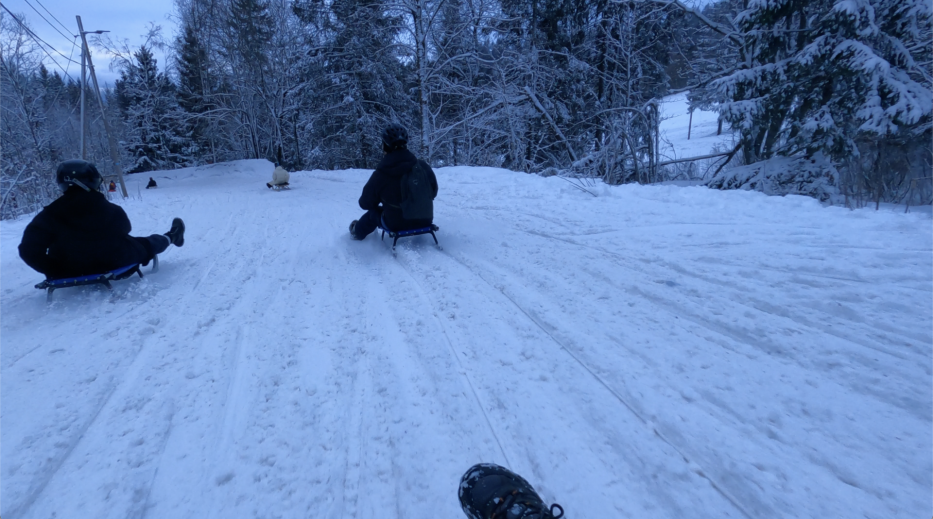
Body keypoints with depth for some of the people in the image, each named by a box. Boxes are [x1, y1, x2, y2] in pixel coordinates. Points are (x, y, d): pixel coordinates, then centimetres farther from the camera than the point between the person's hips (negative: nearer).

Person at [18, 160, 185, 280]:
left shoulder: (49, 215, -14)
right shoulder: (110, 210, -17)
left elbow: (29, 249, -18)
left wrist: (53, 271, -5)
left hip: (71, 272, 1)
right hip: (113, 264, -1)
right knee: (145, 245, 21)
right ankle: (171, 238, 47)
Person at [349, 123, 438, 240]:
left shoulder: (380, 174, -17)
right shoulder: (423, 166, -10)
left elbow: (365, 203, -4)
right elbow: (433, 192, 5)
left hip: (397, 225, -2)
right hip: (425, 221, 2)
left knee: (374, 212, 26)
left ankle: (357, 232, 53)